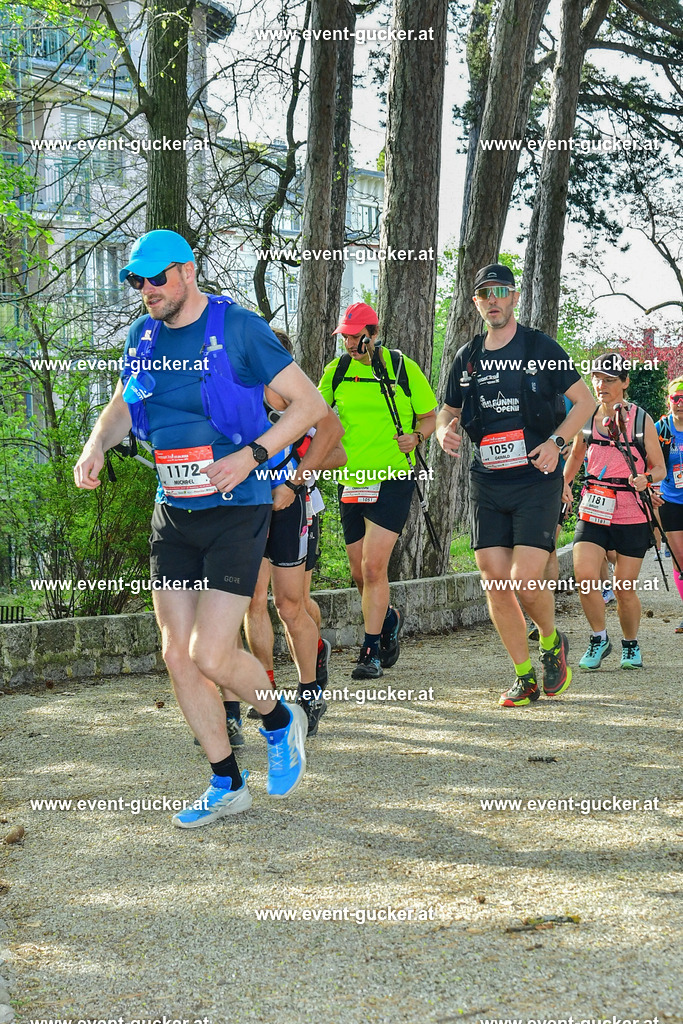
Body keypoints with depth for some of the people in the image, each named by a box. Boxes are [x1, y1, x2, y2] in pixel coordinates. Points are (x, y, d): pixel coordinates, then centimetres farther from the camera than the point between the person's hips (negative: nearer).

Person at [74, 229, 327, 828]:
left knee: (212, 655, -13)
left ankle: (281, 722, 19)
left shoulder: (238, 329, -10)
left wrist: (251, 456, -21)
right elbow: (121, 408, 22)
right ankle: (227, 785, 19)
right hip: (173, 513, 7)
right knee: (177, 654, 4)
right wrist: (96, 447, 1)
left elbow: (310, 403, -10)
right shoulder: (143, 337, 8)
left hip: (236, 511, -6)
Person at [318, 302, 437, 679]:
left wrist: (416, 436, -14)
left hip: (392, 481, -4)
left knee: (373, 566, -14)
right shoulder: (336, 371, 6)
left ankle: (371, 652, -5)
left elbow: (430, 417, 6)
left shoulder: (402, 368, -3)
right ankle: (389, 619, 39)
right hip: (351, 482, 4)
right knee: (360, 573, 10)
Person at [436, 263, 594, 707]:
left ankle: (552, 642, 16)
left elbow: (585, 400, 3)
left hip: (537, 478, -4)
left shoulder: (541, 348, -1)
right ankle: (525, 677, 13)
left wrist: (556, 441, -12)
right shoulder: (467, 358, 11)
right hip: (487, 483, 4)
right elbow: (449, 410, 23)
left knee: (526, 579, -15)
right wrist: (445, 431, 0)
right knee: (495, 582, -1)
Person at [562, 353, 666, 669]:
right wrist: (564, 482, 6)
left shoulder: (641, 419, -1)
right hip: (594, 509, 2)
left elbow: (659, 467, 4)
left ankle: (631, 645, 28)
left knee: (625, 589, 2)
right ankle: (599, 639, 4)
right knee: (585, 577, -18)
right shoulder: (586, 418, 6)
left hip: (632, 513, -2)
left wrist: (645, 479, -18)